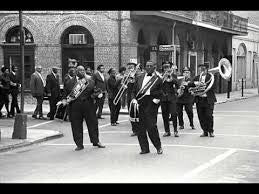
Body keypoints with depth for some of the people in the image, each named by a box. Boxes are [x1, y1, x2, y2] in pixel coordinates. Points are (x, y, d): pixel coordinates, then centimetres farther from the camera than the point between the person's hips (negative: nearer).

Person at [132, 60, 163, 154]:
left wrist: (157, 99, -13)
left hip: (151, 104, -4)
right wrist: (134, 99, 4)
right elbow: (134, 90, 18)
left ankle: (158, 147, 9)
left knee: (151, 127, -9)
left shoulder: (158, 79, 6)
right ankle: (144, 148, 13)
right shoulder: (139, 78, 17)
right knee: (140, 128, 3)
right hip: (139, 104, 4)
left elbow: (161, 93, 3)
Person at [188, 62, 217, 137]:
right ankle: (205, 131, 15)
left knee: (209, 116, -8)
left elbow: (213, 87, -9)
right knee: (201, 117, 4)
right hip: (199, 100, 4)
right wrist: (195, 83, -13)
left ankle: (211, 131, 5)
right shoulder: (197, 77, 16)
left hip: (208, 100, -4)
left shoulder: (210, 76, 1)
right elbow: (189, 84, 6)